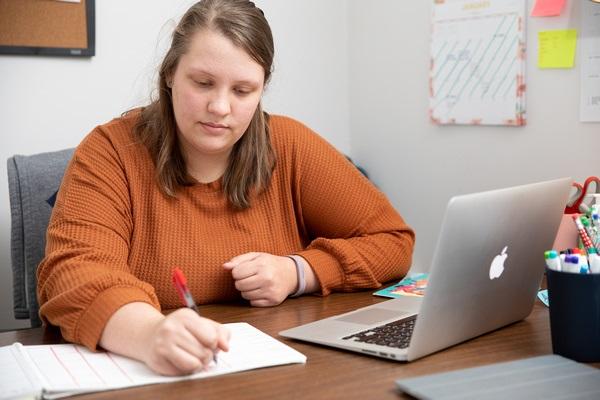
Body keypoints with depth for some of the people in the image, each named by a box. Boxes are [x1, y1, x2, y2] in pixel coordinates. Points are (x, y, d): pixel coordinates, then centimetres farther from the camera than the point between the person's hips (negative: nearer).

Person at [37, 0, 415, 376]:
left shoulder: (290, 147, -2)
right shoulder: (112, 151, -7)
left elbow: (392, 239, 2)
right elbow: (74, 271, -20)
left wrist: (298, 272, -13)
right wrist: (148, 331, -39)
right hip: (146, 373, -1)